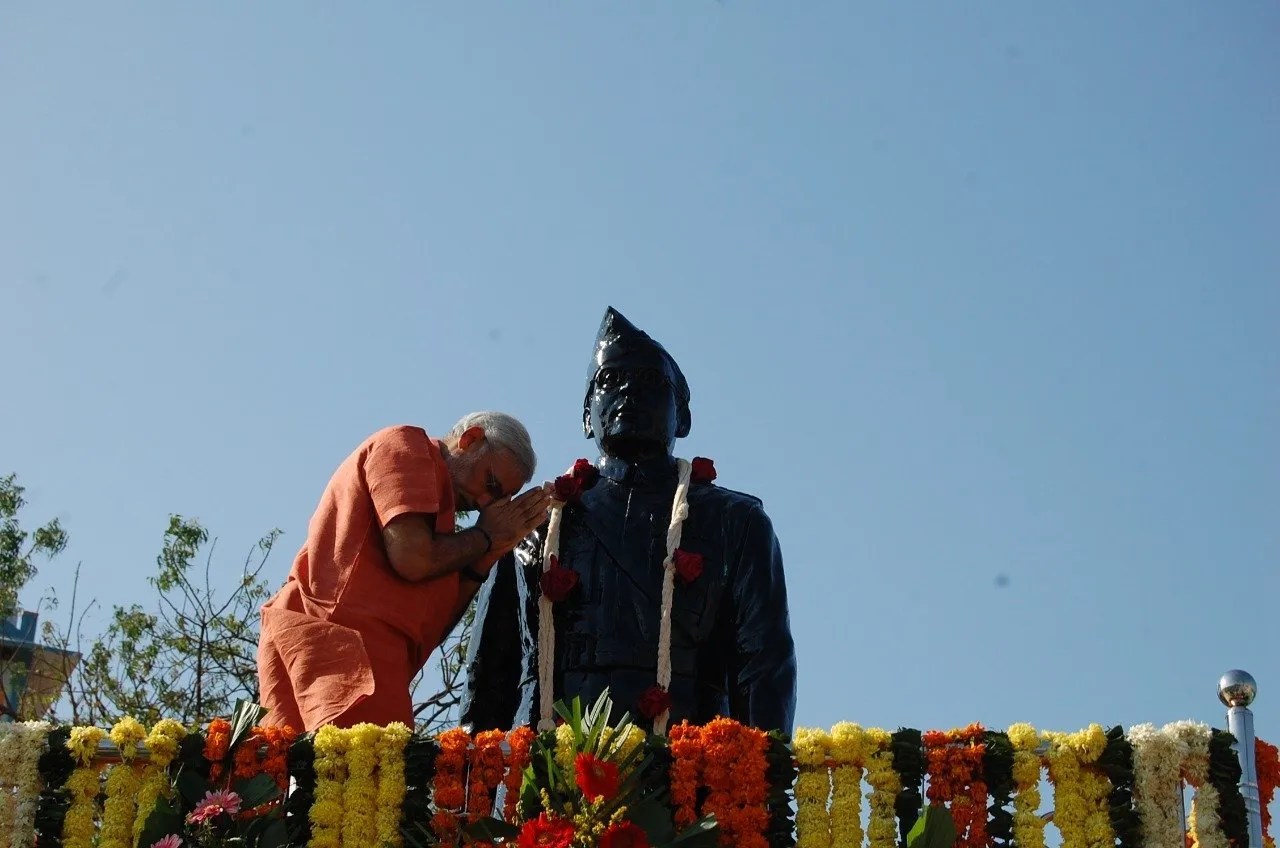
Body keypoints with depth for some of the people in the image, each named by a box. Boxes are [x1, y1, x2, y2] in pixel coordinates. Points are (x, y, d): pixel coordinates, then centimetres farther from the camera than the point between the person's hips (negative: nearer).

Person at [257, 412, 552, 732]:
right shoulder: (405, 445, 5)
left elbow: (431, 625, 18)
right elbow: (413, 560, -12)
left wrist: (488, 555, 17)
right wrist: (484, 535, 6)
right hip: (338, 641, -9)